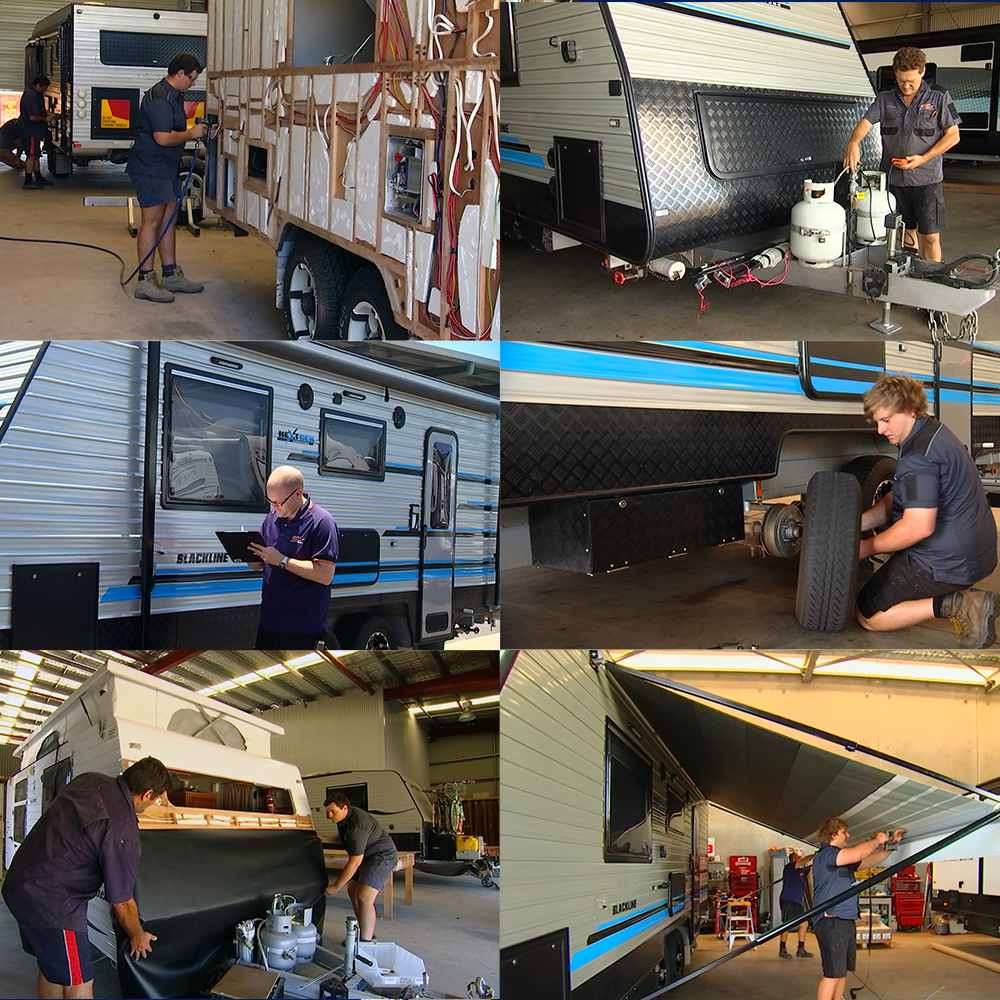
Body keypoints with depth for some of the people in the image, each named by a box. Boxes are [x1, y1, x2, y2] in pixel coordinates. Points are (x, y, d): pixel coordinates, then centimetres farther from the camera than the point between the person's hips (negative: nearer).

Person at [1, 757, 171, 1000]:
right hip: (50, 903, -9)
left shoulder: (89, 780, -1)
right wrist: (138, 936, 6)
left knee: (51, 967, 25)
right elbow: (122, 902, -13)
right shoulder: (123, 834, -24)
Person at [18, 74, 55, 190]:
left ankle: (39, 178, 27)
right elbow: (32, 117, -26)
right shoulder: (31, 96, -24)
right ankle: (28, 182, -1)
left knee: (36, 155, 17)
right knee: (31, 155, -5)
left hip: (35, 131, 10)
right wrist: (45, 118, -13)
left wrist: (47, 113, 12)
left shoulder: (36, 93, 9)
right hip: (30, 131, -10)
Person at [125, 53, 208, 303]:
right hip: (150, 168, -11)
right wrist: (191, 134, -13)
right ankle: (145, 281, -7)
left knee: (168, 218, 13)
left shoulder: (172, 96, 16)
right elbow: (163, 138, -26)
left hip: (166, 168, 11)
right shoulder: (159, 99, -19)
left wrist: (194, 131, 13)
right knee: (152, 220, -9)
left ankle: (171, 275, 20)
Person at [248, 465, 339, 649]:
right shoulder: (272, 517, 11)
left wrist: (282, 560, -21)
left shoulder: (321, 522, -12)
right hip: (268, 620, 7)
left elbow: (325, 575, -20)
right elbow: (258, 565, 18)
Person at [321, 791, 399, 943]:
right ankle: (368, 935, 23)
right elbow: (343, 838, 23)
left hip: (382, 857, -11)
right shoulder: (344, 817, 0)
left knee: (364, 898, -22)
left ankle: (366, 943, -22)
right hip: (367, 856, 11)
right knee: (353, 891, 13)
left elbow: (355, 862, -29)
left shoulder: (357, 825, -32)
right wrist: (324, 839, 6)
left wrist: (336, 887, -24)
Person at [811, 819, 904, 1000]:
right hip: (831, 921, -10)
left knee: (842, 971, 15)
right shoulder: (824, 855, -13)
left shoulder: (844, 859, 19)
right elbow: (858, 853, -25)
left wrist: (892, 843, 17)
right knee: (833, 974, -12)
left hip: (846, 921, 10)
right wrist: (877, 841, -8)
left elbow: (870, 861, 25)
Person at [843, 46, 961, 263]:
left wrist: (923, 159, -12)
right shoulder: (885, 99, 8)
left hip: (927, 179, -3)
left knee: (930, 237, -6)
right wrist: (853, 143, -26)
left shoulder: (939, 98, 0)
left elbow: (953, 135, -1)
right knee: (906, 232, 11)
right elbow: (866, 122, -3)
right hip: (894, 178, 3)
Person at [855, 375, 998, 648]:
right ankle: (961, 595, 12)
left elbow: (918, 527, -27)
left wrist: (867, 547, -14)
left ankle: (950, 605, -11)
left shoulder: (918, 456, -23)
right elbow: (897, 500, 16)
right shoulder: (934, 432, 11)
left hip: (946, 562, -10)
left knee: (868, 615, 3)